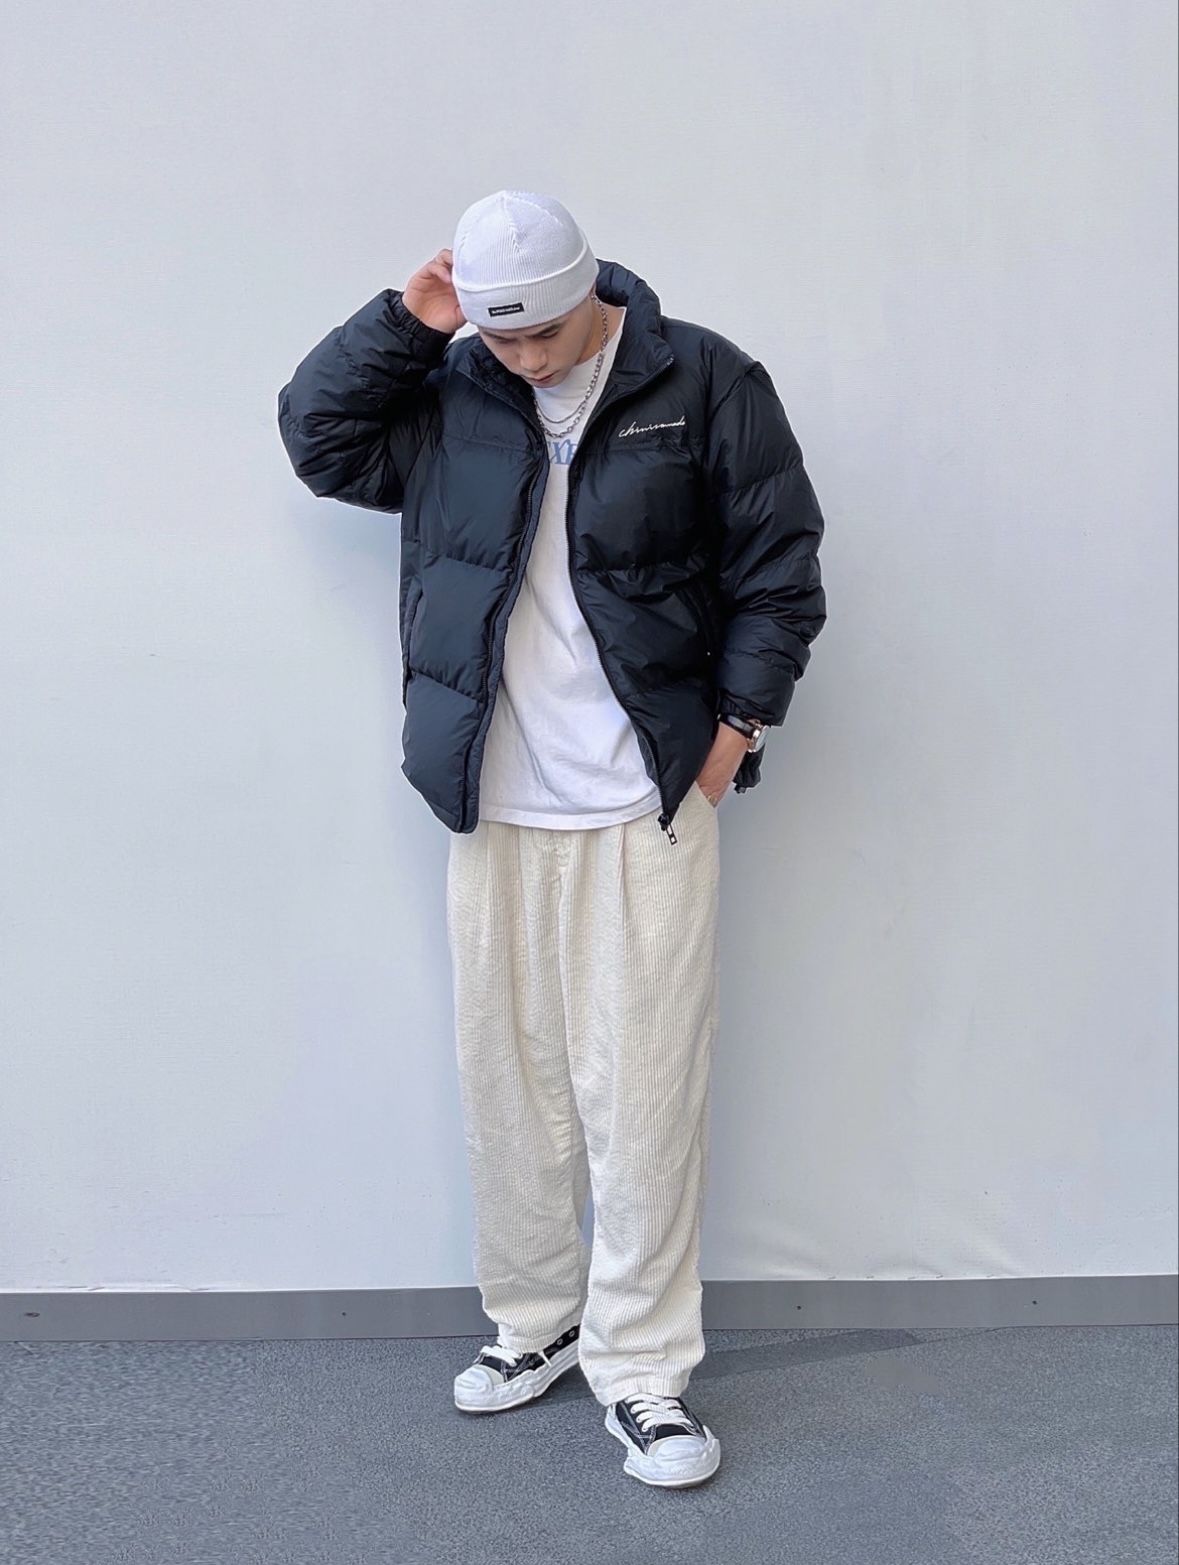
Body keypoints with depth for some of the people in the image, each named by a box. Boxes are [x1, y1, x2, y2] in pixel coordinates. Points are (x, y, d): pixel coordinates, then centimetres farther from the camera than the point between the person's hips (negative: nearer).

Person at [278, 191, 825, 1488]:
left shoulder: (703, 384, -1)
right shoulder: (444, 390, 7)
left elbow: (778, 560, 1)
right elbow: (313, 434, 6)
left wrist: (739, 719, -3)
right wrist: (404, 321, -3)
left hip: (646, 807, -3)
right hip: (494, 806, 4)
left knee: (643, 1089, -1)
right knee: (506, 1074, 11)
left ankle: (640, 1367, 14)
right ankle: (532, 1319, 31)